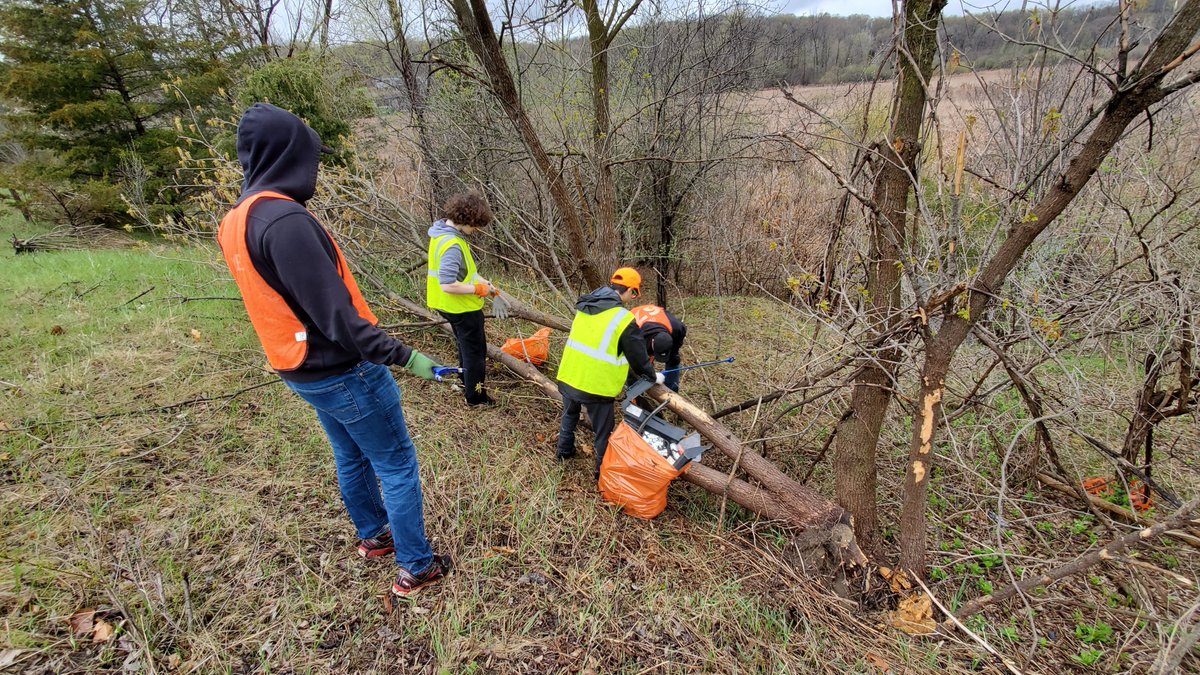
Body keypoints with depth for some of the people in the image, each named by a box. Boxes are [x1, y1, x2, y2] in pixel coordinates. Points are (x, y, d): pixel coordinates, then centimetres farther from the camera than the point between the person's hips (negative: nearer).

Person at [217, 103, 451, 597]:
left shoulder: (235, 223, 6)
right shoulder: (285, 219, -25)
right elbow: (334, 312, -28)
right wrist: (401, 356, -24)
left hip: (303, 371, 9)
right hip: (345, 372, -9)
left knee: (351, 458, 24)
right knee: (397, 465, 5)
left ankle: (373, 536, 42)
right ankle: (415, 567, 17)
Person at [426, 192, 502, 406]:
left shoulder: (444, 232, 2)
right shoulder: (452, 245, -29)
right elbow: (448, 285, -34)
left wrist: (483, 281, 4)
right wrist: (478, 289, -22)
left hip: (453, 306, 9)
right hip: (463, 308, -9)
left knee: (467, 347, 27)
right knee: (474, 351, 9)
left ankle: (468, 383, 46)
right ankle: (476, 397, 24)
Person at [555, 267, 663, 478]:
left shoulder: (585, 307, 5)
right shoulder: (624, 319, -16)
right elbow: (638, 356, -7)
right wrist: (653, 376, 13)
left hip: (567, 377, 7)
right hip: (595, 386, -7)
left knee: (569, 415, 31)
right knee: (603, 432, 13)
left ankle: (564, 450, 49)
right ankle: (603, 468, 28)